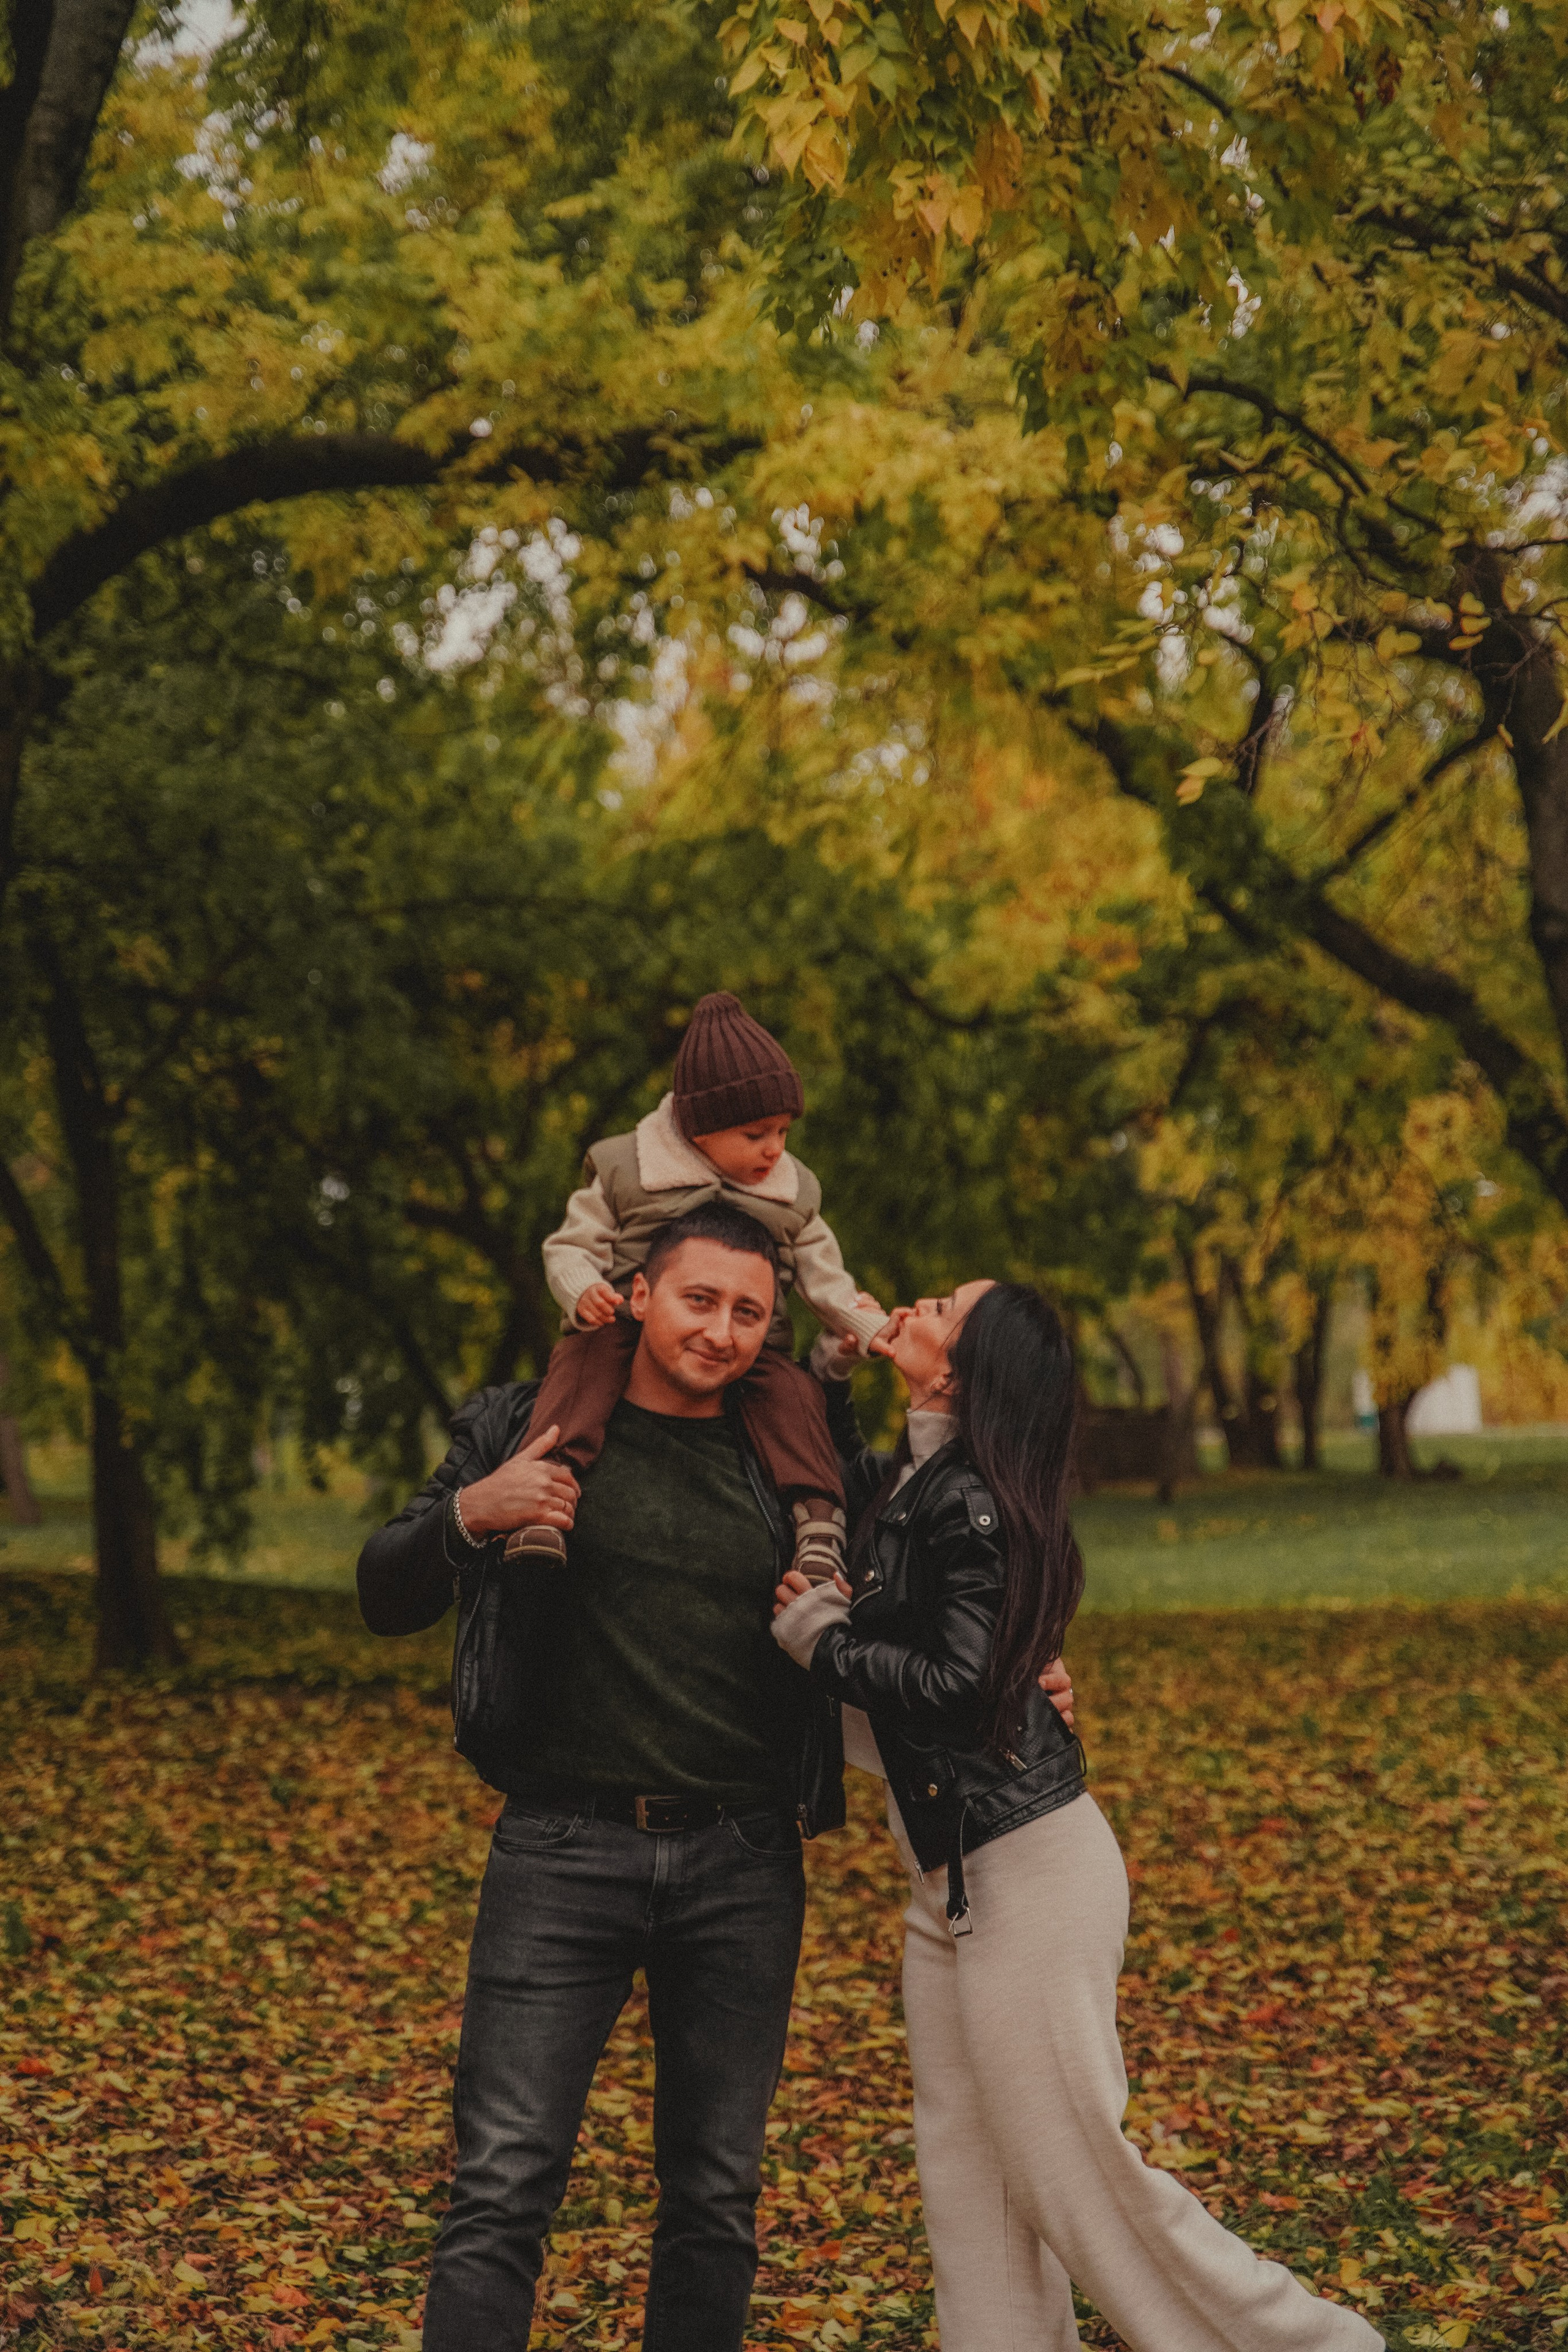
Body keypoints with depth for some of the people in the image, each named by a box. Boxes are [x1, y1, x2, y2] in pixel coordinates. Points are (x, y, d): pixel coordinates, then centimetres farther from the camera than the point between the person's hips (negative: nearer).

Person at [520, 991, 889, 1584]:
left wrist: (880, 1332, 3)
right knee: (584, 1357, -33)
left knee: (789, 1388, -28)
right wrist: (583, 1292, -20)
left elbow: (824, 1279, 18)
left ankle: (818, 1518, -27)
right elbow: (571, 1246, 2)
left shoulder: (792, 1195, 14)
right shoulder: (625, 1173, 3)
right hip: (630, 1329, -2)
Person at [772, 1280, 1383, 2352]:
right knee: (969, 2174, 11)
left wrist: (821, 1640, -11)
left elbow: (959, 1687, -24)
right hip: (953, 1878, 9)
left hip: (1026, 1867, -9)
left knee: (1074, 2164, -2)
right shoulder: (900, 1485, 7)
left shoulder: (968, 1502, -18)